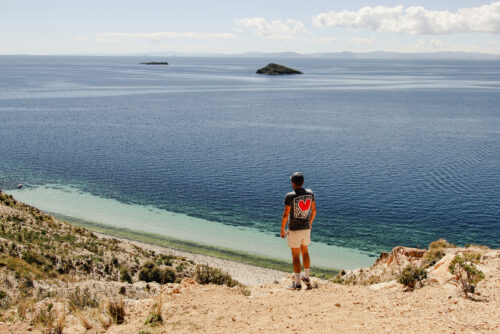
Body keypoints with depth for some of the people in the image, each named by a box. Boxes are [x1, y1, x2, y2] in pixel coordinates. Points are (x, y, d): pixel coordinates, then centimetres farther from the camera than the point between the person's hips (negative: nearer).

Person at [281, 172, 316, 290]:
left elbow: (285, 215, -18)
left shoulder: (290, 196, -19)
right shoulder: (310, 193, -2)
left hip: (294, 230, -5)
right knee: (305, 251, 22)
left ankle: (297, 283, 5)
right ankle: (306, 277, 35)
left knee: (295, 256, 2)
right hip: (306, 228, 5)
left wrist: (282, 230, -5)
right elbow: (314, 210, 10)